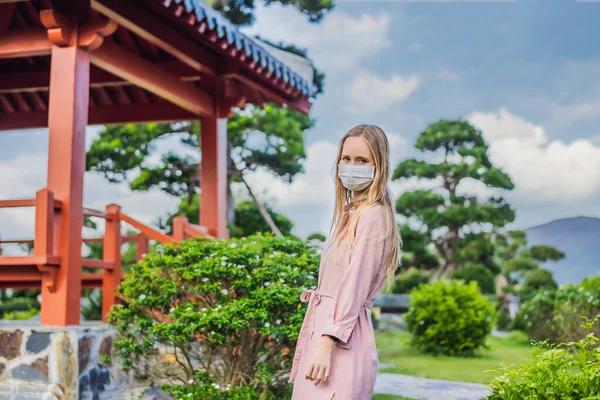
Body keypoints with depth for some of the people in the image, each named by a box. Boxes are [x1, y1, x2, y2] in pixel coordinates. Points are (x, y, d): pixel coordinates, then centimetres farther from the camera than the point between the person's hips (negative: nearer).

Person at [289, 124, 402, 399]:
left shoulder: (372, 216, -12)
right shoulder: (351, 213, 15)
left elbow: (354, 289, -17)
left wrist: (326, 345, -21)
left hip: (340, 339, -9)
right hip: (326, 328, 9)